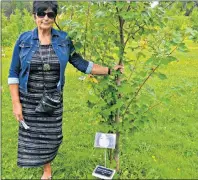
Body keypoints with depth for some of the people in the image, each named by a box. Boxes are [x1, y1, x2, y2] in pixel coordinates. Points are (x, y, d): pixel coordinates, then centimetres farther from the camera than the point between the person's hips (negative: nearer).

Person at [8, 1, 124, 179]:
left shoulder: (64, 40, -2)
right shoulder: (24, 39, -5)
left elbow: (81, 64, 2)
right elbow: (14, 73, -2)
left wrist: (109, 70, -2)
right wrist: (16, 102, -7)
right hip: (29, 100, -1)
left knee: (51, 137, 9)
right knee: (31, 136, 6)